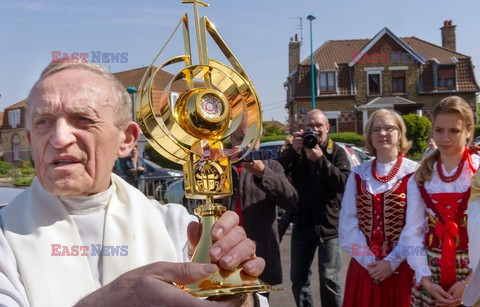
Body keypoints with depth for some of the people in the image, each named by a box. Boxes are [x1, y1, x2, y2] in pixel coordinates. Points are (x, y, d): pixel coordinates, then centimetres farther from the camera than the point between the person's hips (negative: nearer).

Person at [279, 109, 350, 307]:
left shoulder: (337, 152, -1)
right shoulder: (297, 151, 7)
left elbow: (344, 183, -17)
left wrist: (320, 159, -23)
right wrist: (293, 150, -20)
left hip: (329, 225, -3)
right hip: (302, 224, 3)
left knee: (329, 279, -2)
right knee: (298, 278, 12)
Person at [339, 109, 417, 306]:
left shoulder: (414, 173, -4)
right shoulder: (358, 175, 6)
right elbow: (347, 224, 0)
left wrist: (392, 262, -14)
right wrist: (369, 262, -9)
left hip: (401, 268, -3)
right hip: (364, 268, 3)